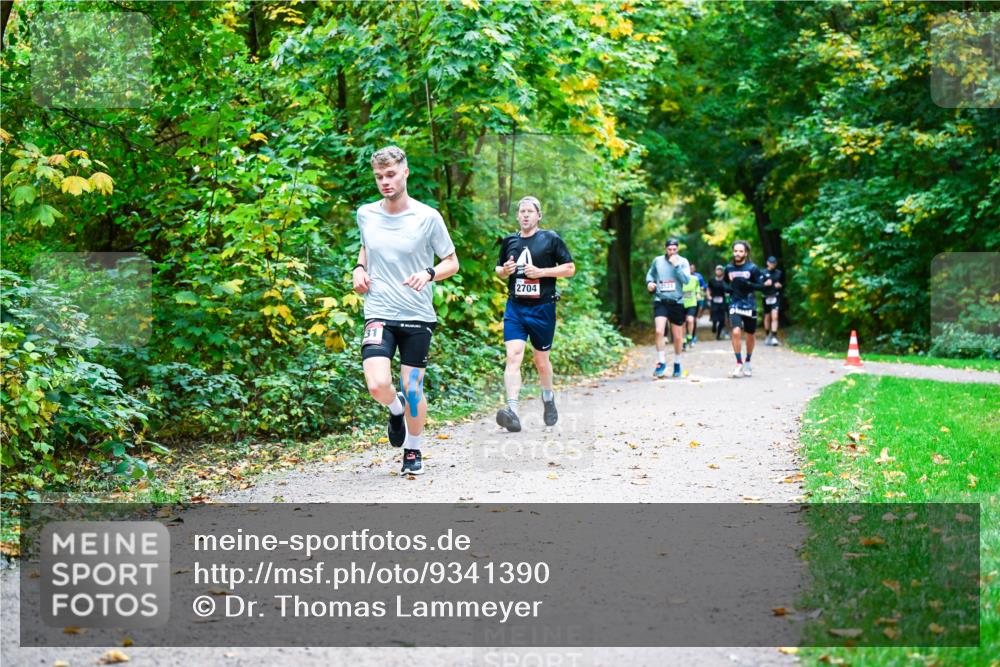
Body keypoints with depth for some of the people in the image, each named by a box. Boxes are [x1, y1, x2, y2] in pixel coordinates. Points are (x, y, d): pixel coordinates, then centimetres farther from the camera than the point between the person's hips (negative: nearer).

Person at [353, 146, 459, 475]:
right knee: (378, 385, -17)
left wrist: (429, 273, -17)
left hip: (418, 316, -1)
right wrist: (359, 268, 4)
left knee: (412, 389, 4)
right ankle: (395, 409, 19)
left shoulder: (428, 217, -6)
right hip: (379, 314, 1)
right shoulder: (365, 215, 4)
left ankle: (413, 451, 27)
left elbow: (452, 263, 3)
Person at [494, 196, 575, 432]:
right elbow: (499, 269, 23)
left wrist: (541, 272, -13)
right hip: (515, 307, 2)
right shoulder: (509, 241, 10)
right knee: (513, 356, -16)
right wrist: (504, 270, -2)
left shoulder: (550, 239, -1)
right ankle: (512, 411, -25)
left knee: (541, 360, 11)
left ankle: (548, 398, 40)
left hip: (542, 308, -2)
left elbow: (570, 268, -1)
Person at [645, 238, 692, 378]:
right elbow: (650, 274, 19)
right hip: (660, 301, 0)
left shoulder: (683, 262, 0)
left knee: (678, 337, 9)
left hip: (677, 302, 0)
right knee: (659, 331, -19)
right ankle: (661, 363, -10)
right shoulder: (657, 261, 3)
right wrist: (649, 282, -2)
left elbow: (686, 280, -12)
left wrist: (676, 265, -17)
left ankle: (677, 364, 28)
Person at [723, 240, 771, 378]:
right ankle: (739, 364, -12)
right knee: (736, 332, -19)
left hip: (749, 306, -1)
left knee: (750, 335, 12)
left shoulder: (752, 268, -7)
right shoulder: (729, 268, 3)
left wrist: (747, 284, -22)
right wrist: (728, 289, -1)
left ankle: (747, 363, 33)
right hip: (735, 305, 1)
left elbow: (761, 285, -8)